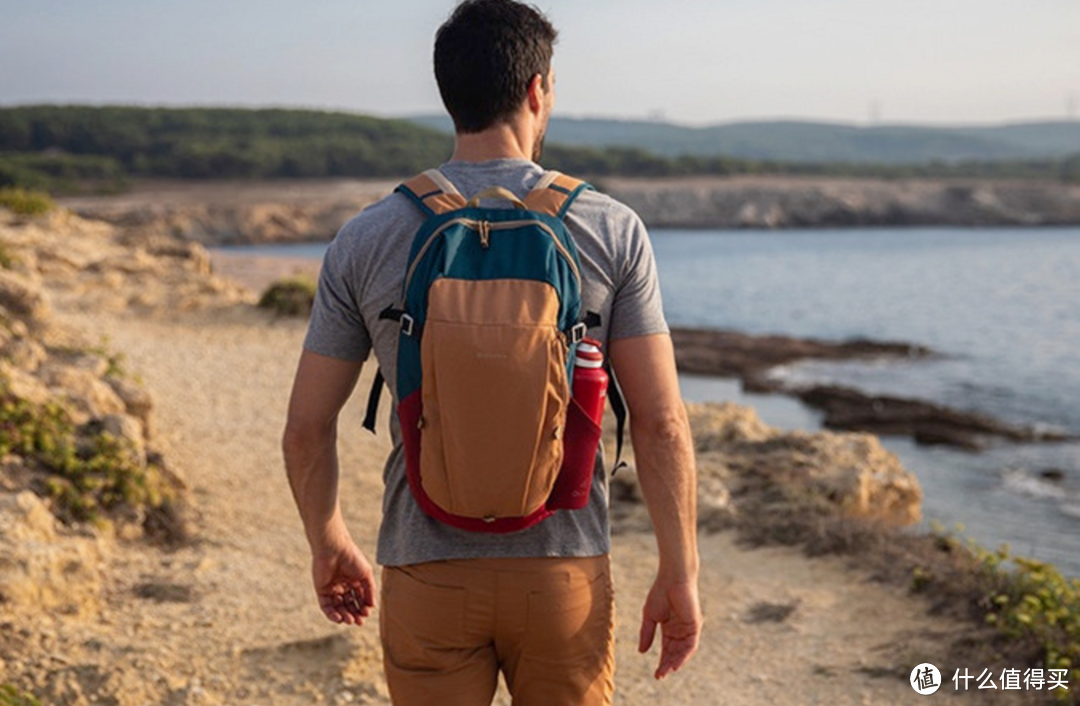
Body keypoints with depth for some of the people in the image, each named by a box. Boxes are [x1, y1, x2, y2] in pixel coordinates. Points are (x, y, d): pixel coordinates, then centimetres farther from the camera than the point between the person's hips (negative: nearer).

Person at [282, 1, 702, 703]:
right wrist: (680, 572, 2)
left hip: (427, 573, 1)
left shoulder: (366, 240, -3)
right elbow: (660, 422, -7)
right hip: (564, 568, 0)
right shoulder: (612, 230, -6)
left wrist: (329, 545, 18)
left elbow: (307, 427, 2)